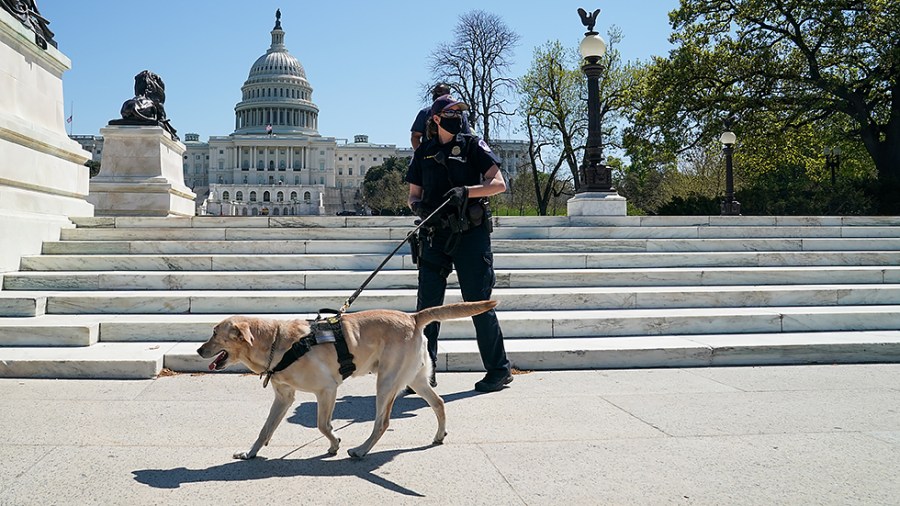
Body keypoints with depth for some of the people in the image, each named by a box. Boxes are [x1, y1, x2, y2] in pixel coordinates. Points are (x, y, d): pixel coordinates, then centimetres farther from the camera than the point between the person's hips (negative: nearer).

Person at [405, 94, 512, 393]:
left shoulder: (473, 146, 5)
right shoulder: (424, 152, 15)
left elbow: (499, 183, -4)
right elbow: (413, 194, 17)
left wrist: (466, 191, -19)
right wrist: (417, 205, -7)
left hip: (471, 235, -4)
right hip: (435, 235, 4)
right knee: (427, 305, 2)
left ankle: (499, 370, 10)